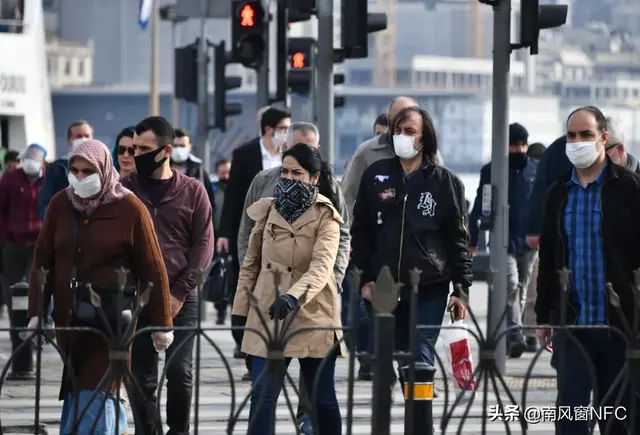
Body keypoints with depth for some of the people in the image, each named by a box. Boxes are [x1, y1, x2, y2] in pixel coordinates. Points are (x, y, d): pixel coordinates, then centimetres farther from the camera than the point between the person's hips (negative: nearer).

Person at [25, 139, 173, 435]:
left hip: (111, 319, -5)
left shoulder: (129, 209, -7)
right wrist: (36, 312, -1)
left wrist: (161, 324, -3)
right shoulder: (60, 204, 4)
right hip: (68, 318, 5)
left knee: (94, 392, -11)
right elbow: (42, 262, 7)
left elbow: (153, 271, -4)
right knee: (76, 389, 11)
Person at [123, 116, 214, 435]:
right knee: (141, 375, 2)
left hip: (181, 299, -1)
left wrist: (180, 292, -7)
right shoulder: (124, 189, 4)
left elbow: (204, 244, 1)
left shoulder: (192, 191, 3)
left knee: (180, 372, -3)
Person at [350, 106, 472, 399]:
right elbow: (361, 230, 11)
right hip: (385, 288, 3)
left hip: (429, 289, -3)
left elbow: (457, 238, 3)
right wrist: (365, 277, 4)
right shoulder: (376, 176, 8)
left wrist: (461, 289, -1)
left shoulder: (445, 182, 3)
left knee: (420, 360, -9)